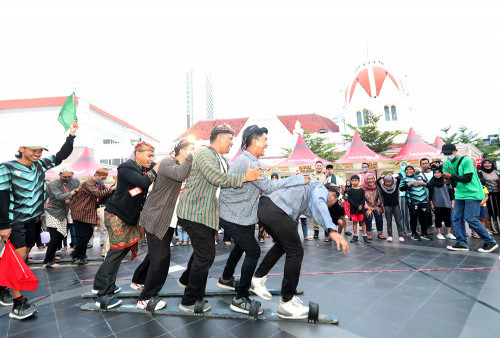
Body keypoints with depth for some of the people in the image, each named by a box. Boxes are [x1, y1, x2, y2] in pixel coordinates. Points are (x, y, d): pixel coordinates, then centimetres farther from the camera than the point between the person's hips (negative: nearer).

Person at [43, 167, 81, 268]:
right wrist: (75, 191, -27)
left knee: (60, 236, 11)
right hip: (53, 214, -5)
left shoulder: (75, 182, 0)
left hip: (64, 214, 5)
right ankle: (48, 261, 4)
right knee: (55, 238, -8)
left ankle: (51, 255, 30)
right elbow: (59, 196, -27)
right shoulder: (53, 184, -13)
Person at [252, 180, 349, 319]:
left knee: (282, 245, 27)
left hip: (263, 206, 10)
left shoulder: (309, 185, 36)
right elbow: (318, 204, -18)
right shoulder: (321, 188, 5)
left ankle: (258, 277, 37)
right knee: (296, 252, 1)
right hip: (274, 211, -10)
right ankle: (286, 302, 11)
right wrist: (332, 231, -31)